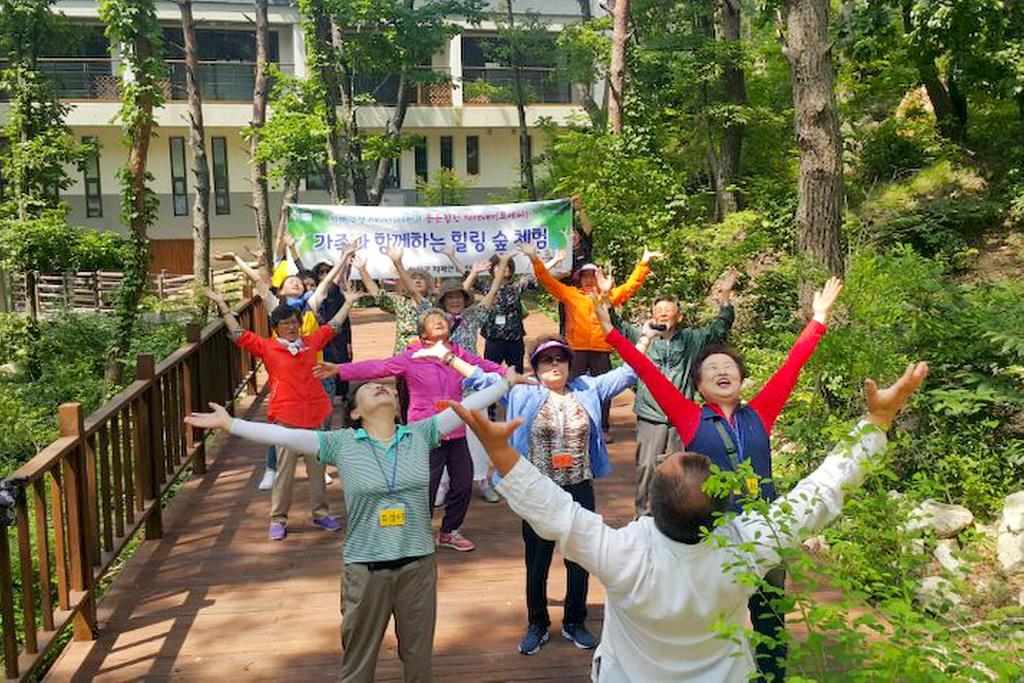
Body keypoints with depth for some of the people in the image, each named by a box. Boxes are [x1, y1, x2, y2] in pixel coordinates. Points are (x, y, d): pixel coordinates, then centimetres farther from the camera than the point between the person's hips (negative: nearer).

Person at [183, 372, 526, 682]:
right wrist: (229, 424, -17)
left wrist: (508, 382, -1)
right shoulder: (341, 443, -4)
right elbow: (283, 435, -11)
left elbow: (465, 407, 0)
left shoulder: (420, 434, 1)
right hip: (365, 568, -1)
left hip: (418, 563, 1)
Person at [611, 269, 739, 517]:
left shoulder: (690, 339, 10)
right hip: (650, 416, -1)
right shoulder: (643, 336, 6)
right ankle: (644, 513, 12)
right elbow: (617, 326, -1)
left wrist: (725, 298, -10)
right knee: (647, 466, -1)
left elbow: (718, 329, 3)